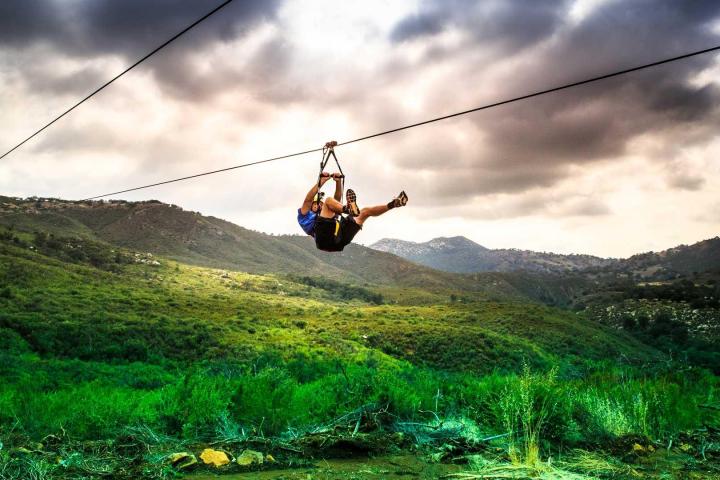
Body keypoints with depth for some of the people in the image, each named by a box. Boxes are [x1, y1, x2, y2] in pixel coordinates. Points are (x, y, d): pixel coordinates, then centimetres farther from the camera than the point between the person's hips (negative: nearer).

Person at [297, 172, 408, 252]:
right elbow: (308, 199, 11)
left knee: (365, 211, 7)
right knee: (329, 201, -14)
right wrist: (321, 182, 7)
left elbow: (337, 200, 37)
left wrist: (338, 182, 24)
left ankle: (392, 204, -13)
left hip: (339, 241, 6)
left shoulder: (328, 215, 45)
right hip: (325, 238, -6)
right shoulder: (305, 216, 29)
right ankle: (349, 209, -43)